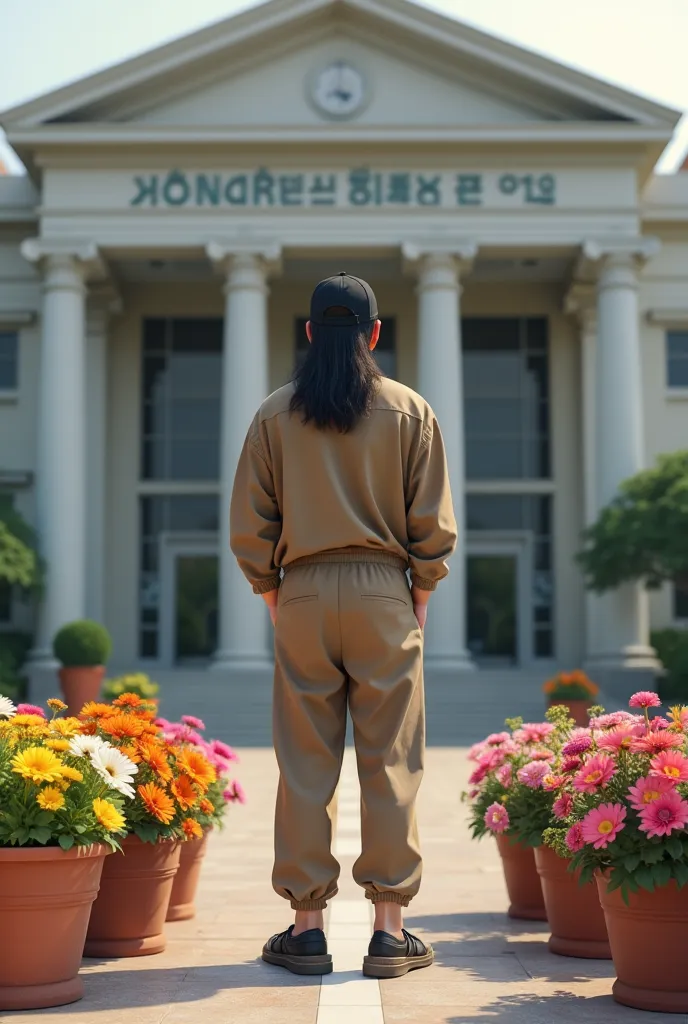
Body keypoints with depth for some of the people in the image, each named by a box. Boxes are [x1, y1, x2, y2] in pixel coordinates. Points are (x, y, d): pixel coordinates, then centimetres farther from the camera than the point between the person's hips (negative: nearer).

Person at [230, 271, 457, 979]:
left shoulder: (275, 414, 4)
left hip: (302, 595, 1)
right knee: (389, 762, 4)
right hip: (384, 594, -1)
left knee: (305, 763, 5)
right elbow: (434, 523, 0)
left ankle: (306, 925, 10)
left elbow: (248, 522, 3)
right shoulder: (409, 411, 2)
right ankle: (389, 929, 7)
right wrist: (420, 594, 11)